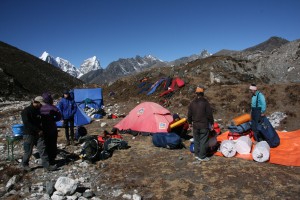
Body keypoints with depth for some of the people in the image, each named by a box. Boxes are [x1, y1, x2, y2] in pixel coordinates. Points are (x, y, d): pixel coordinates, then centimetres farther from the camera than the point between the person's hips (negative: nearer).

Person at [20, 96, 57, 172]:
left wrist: (40, 130, 9)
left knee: (42, 149, 2)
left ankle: (47, 165, 3)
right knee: (28, 151, 5)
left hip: (38, 134, 6)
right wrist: (38, 130, -22)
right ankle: (24, 164, 28)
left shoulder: (38, 110, 8)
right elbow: (27, 123, -21)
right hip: (29, 134, -6)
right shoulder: (26, 111, -14)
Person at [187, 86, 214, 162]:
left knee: (196, 140, 15)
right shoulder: (205, 102, -10)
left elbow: (189, 115, 9)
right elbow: (209, 114, -8)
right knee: (203, 141, 2)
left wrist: (190, 122, 22)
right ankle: (202, 156, 6)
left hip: (195, 125, 4)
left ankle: (197, 154, 26)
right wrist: (211, 123, 2)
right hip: (204, 125, -4)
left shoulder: (192, 103, 3)